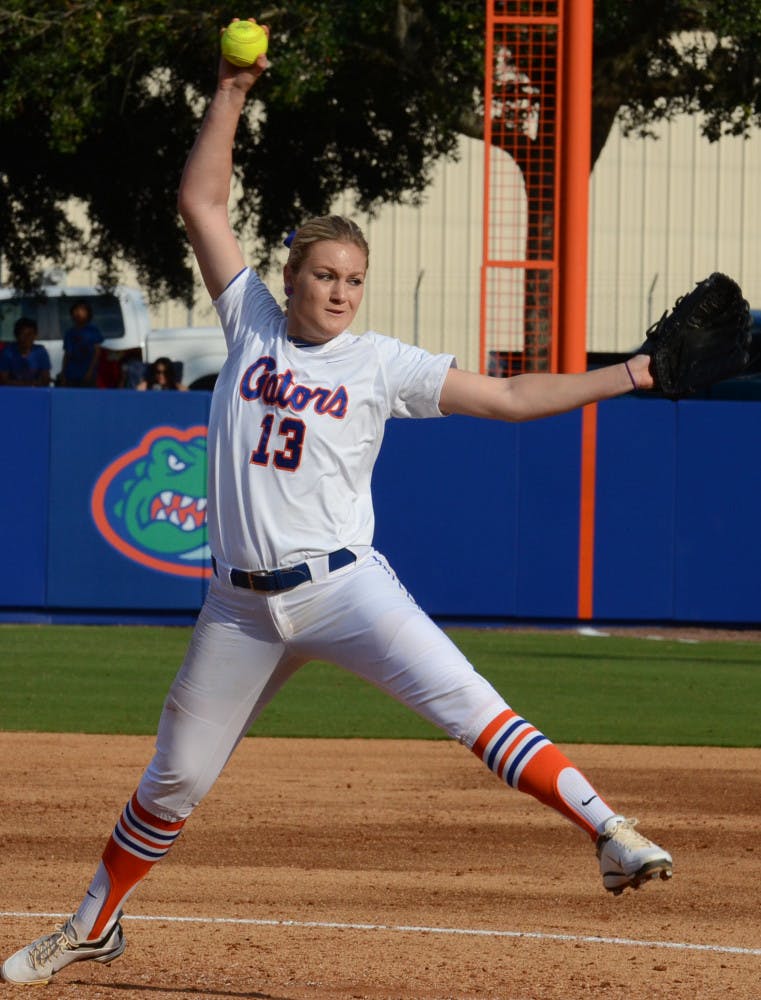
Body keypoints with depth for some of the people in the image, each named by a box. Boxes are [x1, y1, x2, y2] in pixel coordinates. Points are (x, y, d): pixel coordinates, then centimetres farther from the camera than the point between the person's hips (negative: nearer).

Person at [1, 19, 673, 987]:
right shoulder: (252, 322, 7)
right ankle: (94, 927, 26)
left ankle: (607, 831, -21)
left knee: (466, 705, -19)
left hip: (344, 586, -2)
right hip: (242, 605, 2)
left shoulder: (383, 363, 1)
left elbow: (504, 395, -2)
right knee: (174, 779, 10)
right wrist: (231, 94, 0)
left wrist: (612, 379, -12)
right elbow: (200, 202, 7)